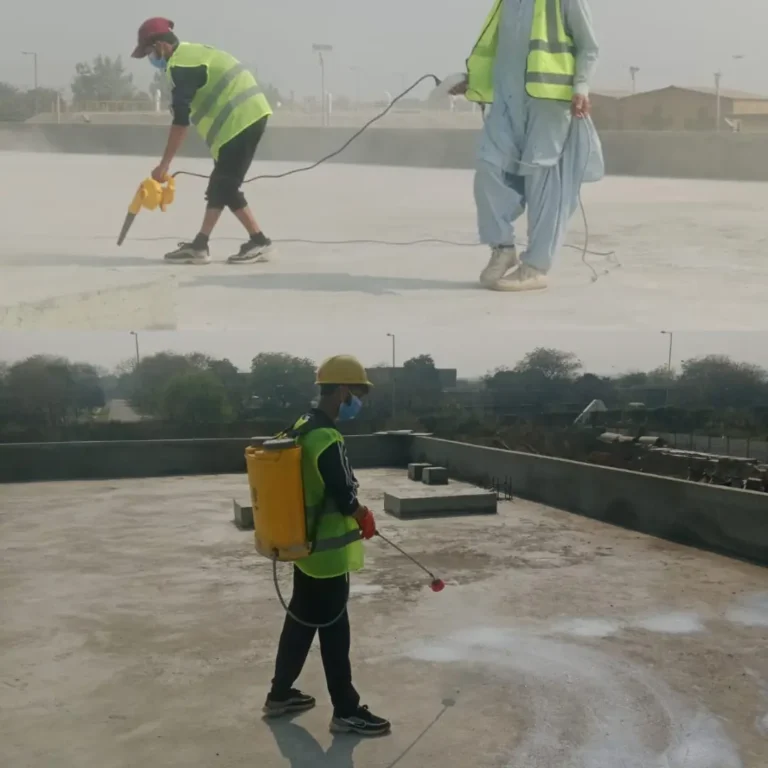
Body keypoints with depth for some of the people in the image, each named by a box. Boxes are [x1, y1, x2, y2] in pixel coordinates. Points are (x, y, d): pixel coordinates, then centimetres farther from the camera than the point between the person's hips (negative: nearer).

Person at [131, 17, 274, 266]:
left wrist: (164, 164, -15)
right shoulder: (192, 53, 19)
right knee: (220, 184, 10)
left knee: (223, 186, -5)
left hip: (241, 120, -10)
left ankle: (259, 241, -1)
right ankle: (199, 245, 13)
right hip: (250, 115, 10)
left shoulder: (180, 64, -11)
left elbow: (181, 120, -16)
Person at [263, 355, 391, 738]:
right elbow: (345, 498, -22)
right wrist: (365, 517, -1)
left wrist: (354, 512, 14)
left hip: (305, 543, 9)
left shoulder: (300, 428, 5)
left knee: (301, 619, 20)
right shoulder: (327, 440, -25)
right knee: (334, 631, 3)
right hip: (327, 550, -9)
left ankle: (280, 694, 33)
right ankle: (346, 711, 16)